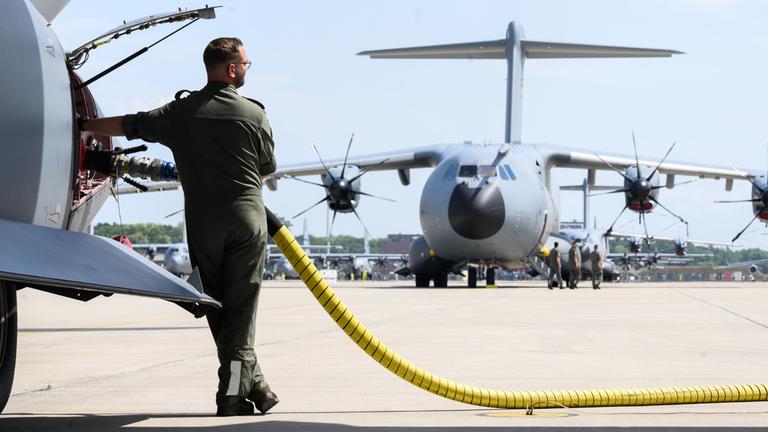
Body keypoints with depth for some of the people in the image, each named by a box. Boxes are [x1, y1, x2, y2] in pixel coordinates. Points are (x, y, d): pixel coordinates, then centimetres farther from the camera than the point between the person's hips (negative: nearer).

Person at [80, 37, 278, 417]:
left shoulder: (181, 111, 3)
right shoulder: (254, 114, -2)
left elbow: (126, 126, 8)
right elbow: (267, 167, 9)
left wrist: (82, 125, 23)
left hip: (202, 221, 2)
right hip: (247, 216, -2)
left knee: (218, 306, 10)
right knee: (241, 308, 0)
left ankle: (252, 385, 13)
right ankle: (234, 393, -6)